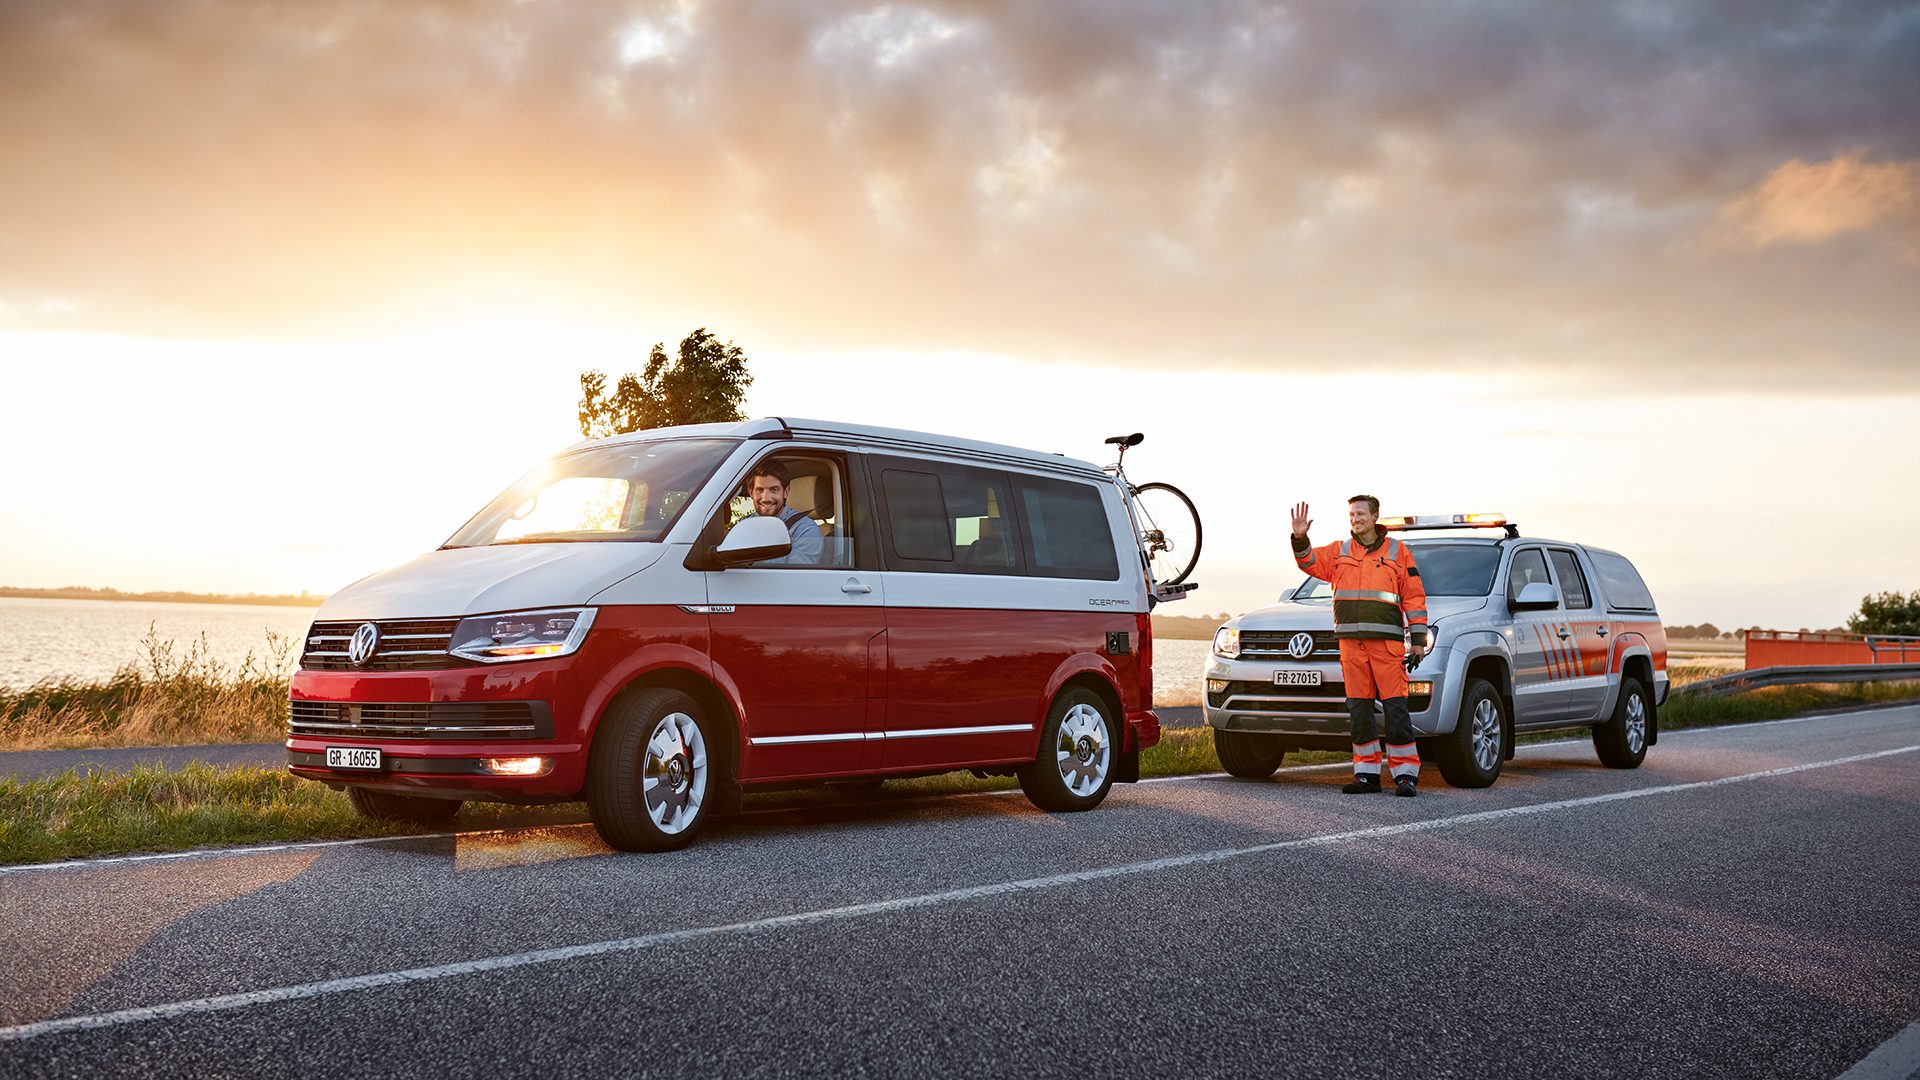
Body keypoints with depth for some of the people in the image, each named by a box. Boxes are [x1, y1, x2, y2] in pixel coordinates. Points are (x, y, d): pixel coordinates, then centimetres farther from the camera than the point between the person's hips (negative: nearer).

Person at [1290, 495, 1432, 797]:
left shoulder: (1397, 552, 8)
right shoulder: (1339, 552, 16)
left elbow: (1414, 596, 7)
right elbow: (1310, 562, 2)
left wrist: (1419, 638, 2)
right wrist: (1300, 538, -17)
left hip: (1386, 641, -3)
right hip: (1350, 641, 3)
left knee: (1395, 706, -8)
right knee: (1358, 707, 4)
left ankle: (1406, 774, -6)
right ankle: (1367, 774, 10)